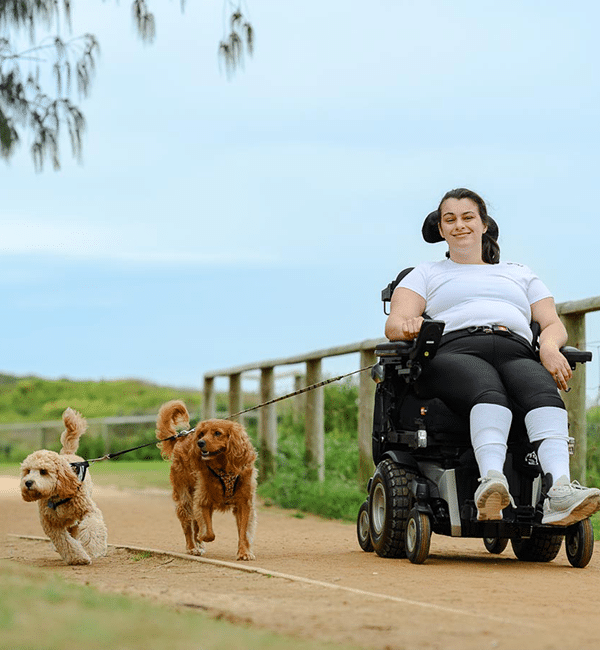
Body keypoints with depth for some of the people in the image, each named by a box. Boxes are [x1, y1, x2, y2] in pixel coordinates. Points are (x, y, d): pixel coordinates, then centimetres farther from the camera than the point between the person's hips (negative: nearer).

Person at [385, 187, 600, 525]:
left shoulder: (522, 275, 36)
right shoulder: (426, 274, 30)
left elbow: (553, 324, 24)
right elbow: (395, 323, 14)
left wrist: (549, 347, -2)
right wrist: (408, 326, -13)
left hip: (517, 354, 2)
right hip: (455, 354, -2)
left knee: (544, 392, -37)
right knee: (490, 393, -41)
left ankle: (560, 491, -61)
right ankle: (492, 484, -66)